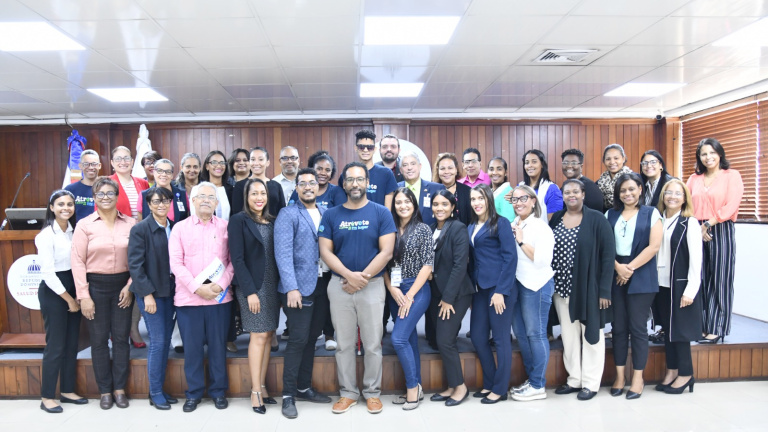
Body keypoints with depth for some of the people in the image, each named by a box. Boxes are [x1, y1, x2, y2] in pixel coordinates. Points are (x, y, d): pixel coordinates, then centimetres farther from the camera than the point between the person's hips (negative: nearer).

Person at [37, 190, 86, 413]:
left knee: (72, 344, 11)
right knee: (55, 345, -2)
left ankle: (68, 391, 23)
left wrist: (77, 295, 2)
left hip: (73, 290, 6)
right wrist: (68, 298, -11)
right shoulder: (46, 235, -12)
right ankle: (46, 397, 11)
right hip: (53, 293, -6)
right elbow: (47, 272, -15)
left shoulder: (75, 230, 6)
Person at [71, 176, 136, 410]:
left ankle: (120, 388, 21)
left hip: (122, 285, 1)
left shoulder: (130, 223, 0)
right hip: (96, 285, -1)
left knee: (121, 337, 8)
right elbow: (78, 262, -5)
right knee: (99, 339, 8)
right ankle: (105, 390, 22)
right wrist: (83, 296, -9)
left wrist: (130, 286, -7)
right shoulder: (85, 225, -3)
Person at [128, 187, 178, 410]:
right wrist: (147, 294, -15)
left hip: (170, 290, 5)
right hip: (150, 291, -5)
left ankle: (160, 388, 22)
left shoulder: (175, 227, 7)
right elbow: (135, 265, -11)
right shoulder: (140, 229, -8)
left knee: (165, 341, 10)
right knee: (158, 341, -4)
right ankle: (155, 393, 10)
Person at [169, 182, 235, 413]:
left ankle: (218, 391, 21)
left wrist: (221, 284, -13)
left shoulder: (225, 227, 5)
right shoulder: (180, 228, 5)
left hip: (219, 297, 0)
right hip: (188, 297, 0)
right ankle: (193, 392, 22)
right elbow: (176, 263, -2)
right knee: (192, 347, 7)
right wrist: (197, 287, -13)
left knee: (218, 345, 7)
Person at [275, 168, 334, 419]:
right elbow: (283, 254, -12)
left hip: (323, 284, 5)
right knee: (298, 339, -4)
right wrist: (291, 288, -20)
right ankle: (288, 395, 9)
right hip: (299, 286, -5)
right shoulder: (288, 214, -3)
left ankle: (304, 388, 26)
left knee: (312, 338, 13)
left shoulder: (326, 213, 12)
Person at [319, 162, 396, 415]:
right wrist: (349, 275, -14)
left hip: (373, 286, -2)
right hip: (339, 286, 2)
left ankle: (372, 392, 21)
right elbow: (325, 251, -1)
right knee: (344, 343, 9)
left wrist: (364, 277, -13)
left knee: (373, 344, 5)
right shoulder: (331, 215, 5)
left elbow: (386, 252, -7)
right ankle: (348, 392, 22)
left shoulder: (381, 213, -1)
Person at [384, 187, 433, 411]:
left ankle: (413, 386, 4)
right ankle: (415, 388, 22)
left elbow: (427, 265, -8)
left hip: (416, 290, -5)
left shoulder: (423, 229, -4)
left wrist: (410, 295, -12)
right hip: (394, 292, 5)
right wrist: (392, 289, -7)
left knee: (399, 338, -13)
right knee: (409, 339, 11)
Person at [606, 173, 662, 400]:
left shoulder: (651, 213, 4)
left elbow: (654, 246, -6)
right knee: (618, 327, 6)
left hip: (641, 277, -3)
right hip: (615, 276, 3)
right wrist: (617, 267, -11)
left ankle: (638, 377, 14)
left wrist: (630, 268, -10)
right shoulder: (610, 215, 11)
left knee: (637, 327, 1)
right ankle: (619, 375, 16)